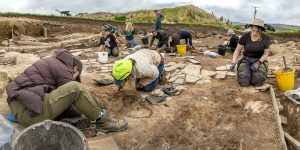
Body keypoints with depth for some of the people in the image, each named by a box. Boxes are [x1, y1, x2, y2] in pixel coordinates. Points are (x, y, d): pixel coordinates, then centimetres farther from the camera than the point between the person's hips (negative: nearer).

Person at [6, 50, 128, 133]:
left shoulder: (55, 61, 20)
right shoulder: (65, 71, -7)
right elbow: (67, 106, -2)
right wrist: (83, 115, 14)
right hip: (29, 111, -10)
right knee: (75, 88, -18)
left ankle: (70, 121, 2)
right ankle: (103, 120, -6)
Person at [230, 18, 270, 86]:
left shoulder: (266, 38, -10)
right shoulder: (245, 36, -12)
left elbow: (266, 54, -1)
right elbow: (237, 51, -4)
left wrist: (258, 63, -21)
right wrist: (233, 64, -19)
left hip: (258, 61, 1)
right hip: (246, 61, 0)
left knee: (257, 82, -28)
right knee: (244, 82, -27)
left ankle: (257, 74, 7)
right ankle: (244, 73, 7)